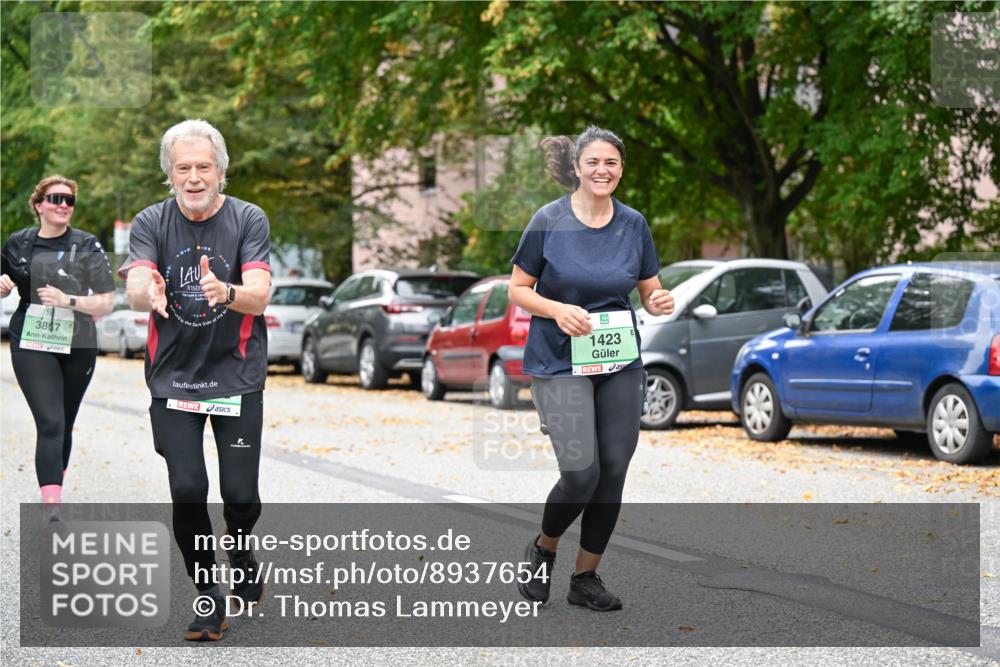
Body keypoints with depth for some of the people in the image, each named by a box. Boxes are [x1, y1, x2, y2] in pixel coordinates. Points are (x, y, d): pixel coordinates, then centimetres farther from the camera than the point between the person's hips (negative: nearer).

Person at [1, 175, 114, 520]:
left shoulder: (87, 246, -1)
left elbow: (107, 303, -4)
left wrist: (68, 300, -19)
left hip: (78, 348, 1)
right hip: (32, 346, -1)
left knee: (64, 426, 13)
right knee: (50, 423, -16)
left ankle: (54, 494, 33)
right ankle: (52, 509, -24)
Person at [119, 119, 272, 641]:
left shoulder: (248, 220, -6)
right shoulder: (151, 223, -2)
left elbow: (260, 297, -19)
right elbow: (135, 289, -18)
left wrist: (226, 293, -42)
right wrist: (148, 293, -43)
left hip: (237, 376, -1)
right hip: (173, 377, 1)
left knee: (240, 495, -3)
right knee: (188, 491, -8)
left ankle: (240, 547, 33)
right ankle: (208, 598, 10)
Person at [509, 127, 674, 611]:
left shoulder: (634, 224, 4)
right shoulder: (549, 221, -7)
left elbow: (650, 290, 13)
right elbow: (518, 290, -2)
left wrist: (661, 302, -11)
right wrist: (558, 310, -20)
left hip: (621, 362, 4)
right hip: (560, 363, -4)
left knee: (613, 472, 2)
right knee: (581, 474, -13)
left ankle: (586, 578, 16)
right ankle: (543, 550, 16)